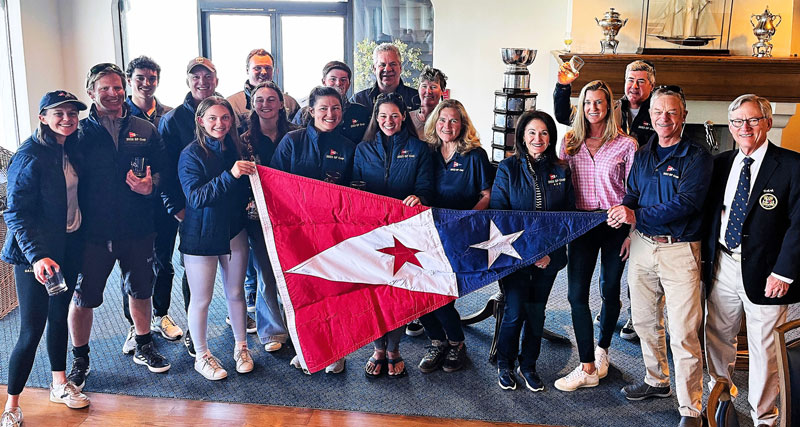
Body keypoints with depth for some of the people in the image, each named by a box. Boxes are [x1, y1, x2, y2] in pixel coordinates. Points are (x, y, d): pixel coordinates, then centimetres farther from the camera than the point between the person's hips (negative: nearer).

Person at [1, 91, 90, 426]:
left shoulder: (71, 151, 6)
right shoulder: (31, 156, -16)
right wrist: (36, 255, -28)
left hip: (69, 246, 7)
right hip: (37, 253, -7)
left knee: (60, 315, 18)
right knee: (32, 330, -4)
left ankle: (59, 384, 33)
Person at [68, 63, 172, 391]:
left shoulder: (145, 130, 6)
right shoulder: (80, 132, -1)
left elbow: (162, 170, 8)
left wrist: (151, 185, -14)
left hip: (137, 229, 2)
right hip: (93, 231, -2)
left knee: (140, 290, 16)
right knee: (82, 298, 6)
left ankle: (144, 348, 37)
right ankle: (80, 360, 26)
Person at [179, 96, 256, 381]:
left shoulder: (236, 149, 5)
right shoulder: (191, 154, -12)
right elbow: (195, 197, -23)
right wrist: (229, 175, -33)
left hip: (234, 233, 5)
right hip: (201, 237, -4)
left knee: (236, 293, 14)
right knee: (201, 300, 6)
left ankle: (241, 347, 32)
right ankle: (201, 356, 23)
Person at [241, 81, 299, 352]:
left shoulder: (295, 135, 2)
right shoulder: (246, 140, 2)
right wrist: (250, 205, -12)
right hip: (259, 215, 0)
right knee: (266, 276, 6)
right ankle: (272, 331, 20)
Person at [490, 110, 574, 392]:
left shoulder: (561, 171, 6)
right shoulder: (508, 168, -1)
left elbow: (569, 213, 5)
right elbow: (498, 213, -6)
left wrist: (551, 250, -9)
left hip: (549, 256, 3)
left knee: (537, 312, 9)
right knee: (514, 312, -1)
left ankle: (528, 365, 26)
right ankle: (505, 364, 20)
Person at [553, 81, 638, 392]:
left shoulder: (626, 144, -3)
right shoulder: (570, 142, 6)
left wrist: (631, 231, -7)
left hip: (614, 225, -2)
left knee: (610, 292, 11)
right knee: (577, 294, -5)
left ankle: (602, 349, 34)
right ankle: (588, 368, 1)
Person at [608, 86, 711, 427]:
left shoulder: (696, 156, -6)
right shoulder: (642, 155, 12)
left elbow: (685, 203, -17)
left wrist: (637, 217, -23)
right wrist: (623, 211, -11)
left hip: (680, 250, -6)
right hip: (642, 246, 6)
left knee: (684, 333, -6)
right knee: (645, 321, 17)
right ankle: (656, 380, 38)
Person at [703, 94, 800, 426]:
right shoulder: (721, 163, 8)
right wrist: (705, 257, 5)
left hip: (764, 273, -4)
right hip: (722, 267, 4)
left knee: (763, 348, 6)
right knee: (717, 337, 15)